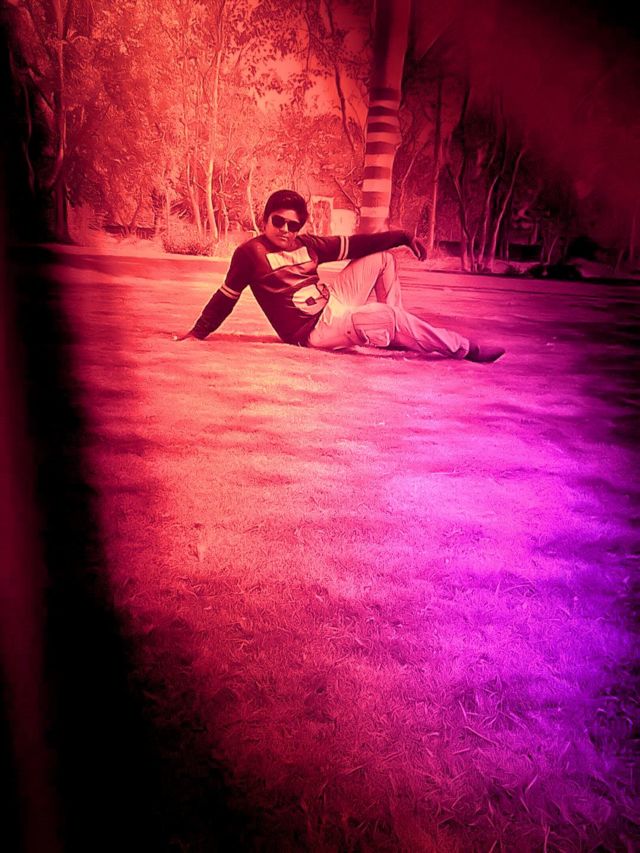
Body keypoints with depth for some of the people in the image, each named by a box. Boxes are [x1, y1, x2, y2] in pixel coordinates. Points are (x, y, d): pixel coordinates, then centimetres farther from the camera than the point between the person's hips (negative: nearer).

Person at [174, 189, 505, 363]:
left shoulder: (307, 244, 7)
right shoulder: (250, 252, -8)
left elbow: (353, 244, 10)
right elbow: (226, 296, -1)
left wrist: (401, 237, 6)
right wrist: (197, 332, 3)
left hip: (333, 302, 8)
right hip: (315, 331, -8)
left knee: (382, 258, 10)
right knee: (387, 316, -26)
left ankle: (395, 333, 5)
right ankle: (465, 348, -11)